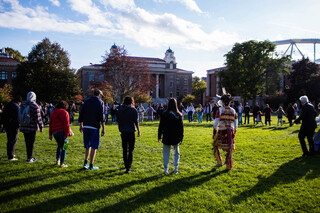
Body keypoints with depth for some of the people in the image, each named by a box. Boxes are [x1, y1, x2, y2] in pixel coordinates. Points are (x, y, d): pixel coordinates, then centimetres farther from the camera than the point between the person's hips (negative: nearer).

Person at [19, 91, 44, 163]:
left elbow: (20, 115, 11)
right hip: (32, 127, -6)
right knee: (31, 142, 2)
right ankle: (29, 158, 6)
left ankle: (29, 156, 23)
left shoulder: (23, 104, 4)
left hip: (24, 127, 6)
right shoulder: (35, 106, -14)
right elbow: (38, 118, -13)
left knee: (27, 142, 14)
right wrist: (41, 126, -4)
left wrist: (21, 123, 22)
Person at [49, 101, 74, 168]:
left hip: (55, 132, 7)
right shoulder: (65, 113, -6)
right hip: (62, 132, -6)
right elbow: (66, 125, -14)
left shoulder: (53, 112, 16)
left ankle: (58, 160, 24)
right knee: (63, 147, 1)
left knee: (59, 146, 26)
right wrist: (67, 134, -14)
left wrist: (50, 134, 20)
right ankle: (62, 164, 1)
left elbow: (50, 124, 17)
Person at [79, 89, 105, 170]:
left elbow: (81, 114, 11)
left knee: (88, 145, 17)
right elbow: (102, 116, -9)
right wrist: (103, 128, -9)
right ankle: (91, 165, 6)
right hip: (95, 127, -5)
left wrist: (81, 125, 19)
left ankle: (85, 163, 12)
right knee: (94, 146, 3)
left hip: (86, 126, 5)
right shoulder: (100, 102, -1)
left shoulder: (86, 101, 12)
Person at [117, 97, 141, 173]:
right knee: (130, 150, 2)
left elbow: (118, 121, 9)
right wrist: (138, 131, 0)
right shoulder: (133, 110, -6)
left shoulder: (120, 110, 5)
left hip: (123, 132, 4)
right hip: (131, 132, -3)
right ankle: (128, 167, -4)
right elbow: (136, 121, -8)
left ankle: (126, 165, 26)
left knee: (124, 150, 15)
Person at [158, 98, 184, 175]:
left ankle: (166, 169, 8)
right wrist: (181, 138, 7)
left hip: (166, 138, -1)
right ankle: (176, 168, 15)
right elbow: (181, 128, 0)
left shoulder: (165, 114, -7)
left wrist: (159, 137, 5)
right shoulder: (179, 115, -4)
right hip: (176, 138, 1)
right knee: (176, 153, 16)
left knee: (166, 153, 9)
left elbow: (161, 127, -3)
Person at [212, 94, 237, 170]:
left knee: (215, 146, 18)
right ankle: (229, 166, 12)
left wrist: (214, 133, 2)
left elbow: (215, 123, -6)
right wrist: (233, 133, 20)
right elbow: (236, 125, 9)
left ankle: (219, 162, 18)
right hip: (230, 132, 3)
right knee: (229, 149, 11)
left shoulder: (220, 110, -3)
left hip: (222, 132, -2)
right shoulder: (233, 111, 7)